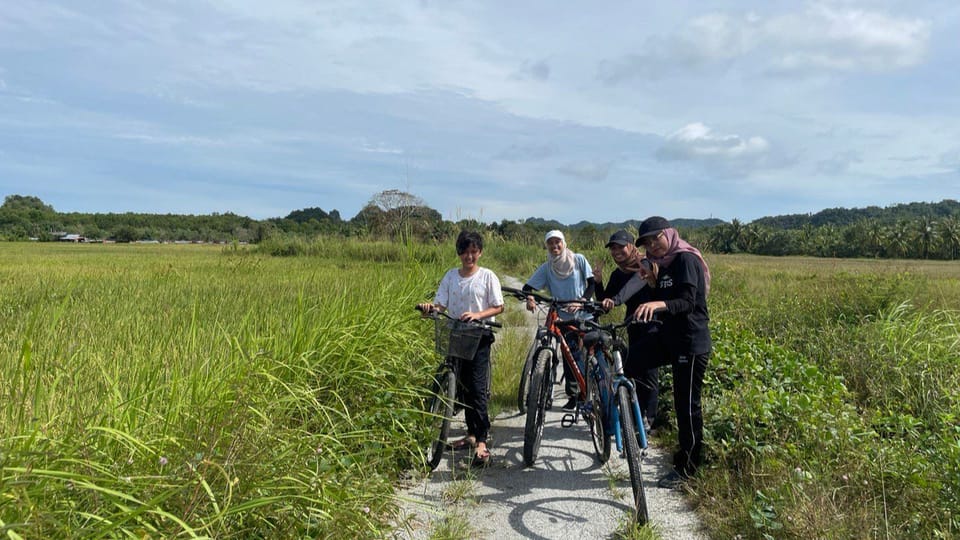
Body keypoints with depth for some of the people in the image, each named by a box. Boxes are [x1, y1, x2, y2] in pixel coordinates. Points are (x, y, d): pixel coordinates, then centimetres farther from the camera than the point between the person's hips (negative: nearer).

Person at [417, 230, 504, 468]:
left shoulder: (487, 276, -2)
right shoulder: (450, 276, 8)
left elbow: (498, 307, -3)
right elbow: (441, 304, 2)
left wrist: (477, 315, -19)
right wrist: (429, 306, -20)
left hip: (480, 337, -4)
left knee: (477, 388, -12)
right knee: (464, 387, 12)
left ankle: (482, 443, -11)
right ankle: (471, 434, 26)